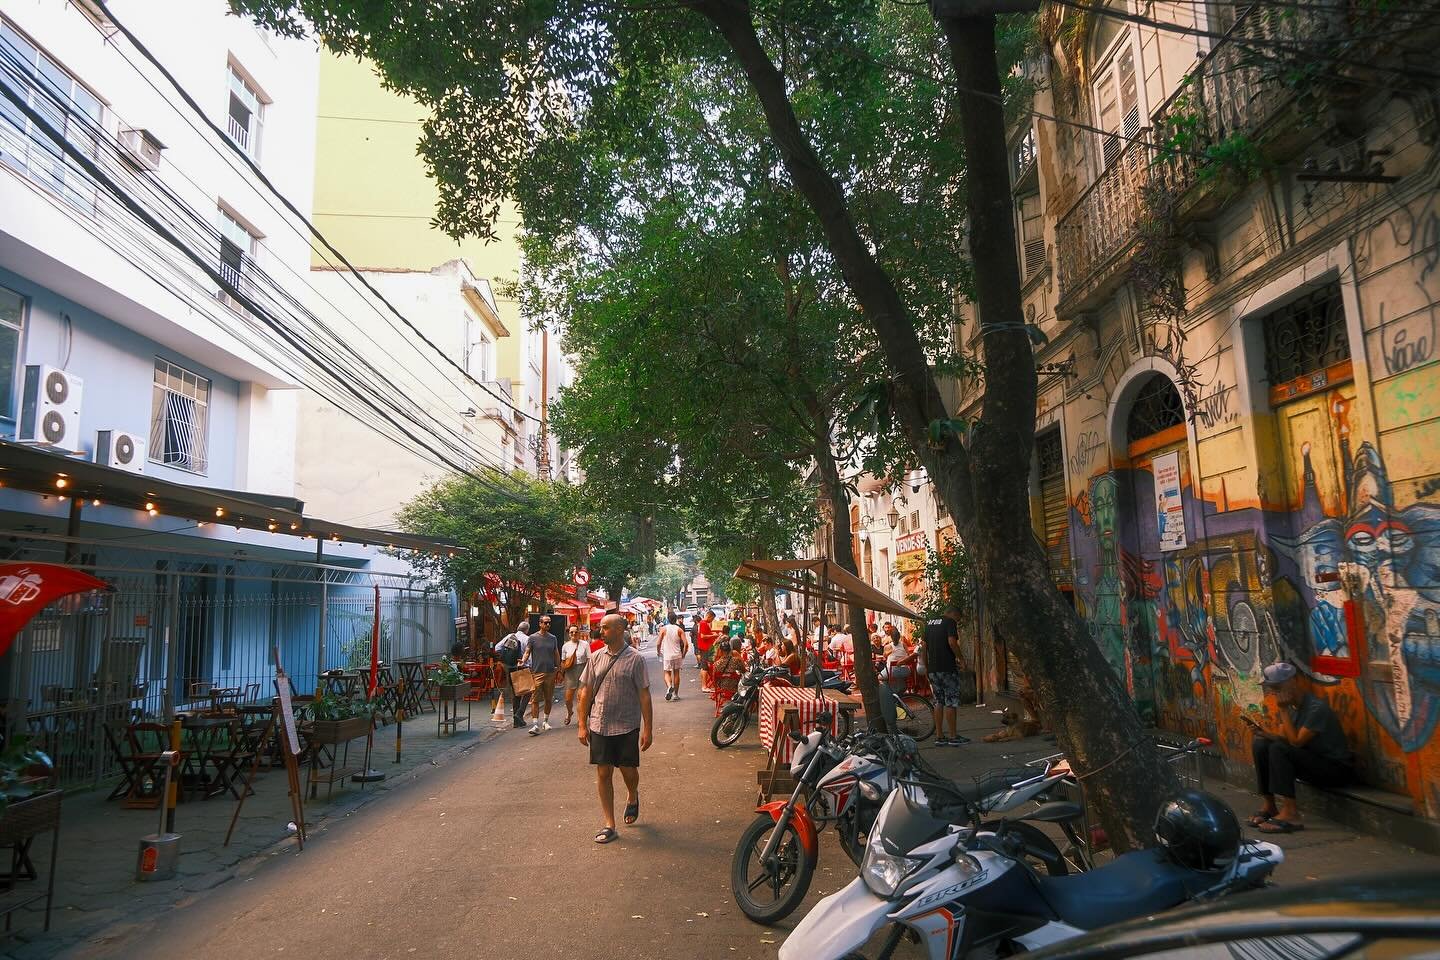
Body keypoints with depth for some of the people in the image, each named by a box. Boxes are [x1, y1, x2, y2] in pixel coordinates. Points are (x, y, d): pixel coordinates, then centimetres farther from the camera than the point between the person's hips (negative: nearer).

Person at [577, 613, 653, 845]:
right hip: (599, 725, 3)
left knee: (628, 770, 8)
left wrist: (648, 728, -9)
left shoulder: (635, 659, -8)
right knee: (603, 773, 4)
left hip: (627, 726, -3)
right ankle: (609, 826, 13)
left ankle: (632, 797, 41)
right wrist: (582, 725, 5)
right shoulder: (596, 657, 3)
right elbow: (586, 692, 8)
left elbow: (644, 695, -7)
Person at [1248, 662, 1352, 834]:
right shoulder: (1292, 706, 4)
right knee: (1260, 745, -5)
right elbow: (1284, 737, 3)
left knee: (1278, 749, -28)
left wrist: (1283, 710, -23)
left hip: (1337, 769, -9)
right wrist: (1264, 731, -16)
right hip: (1313, 761, 9)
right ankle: (1268, 805, -2)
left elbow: (1296, 741, -26)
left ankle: (1290, 813, -28)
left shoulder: (1317, 708, -22)